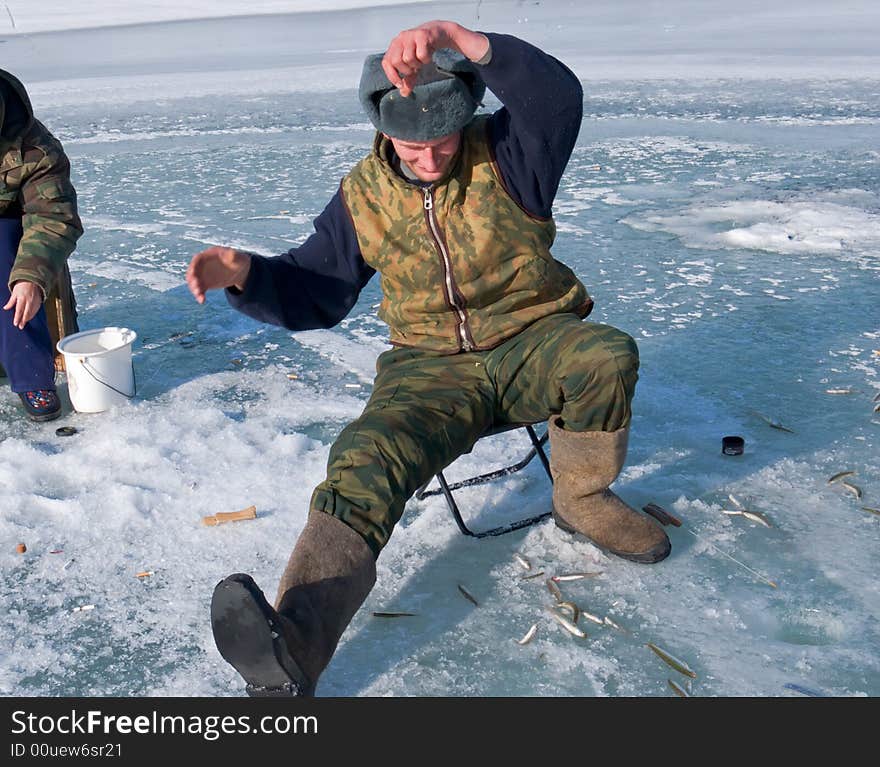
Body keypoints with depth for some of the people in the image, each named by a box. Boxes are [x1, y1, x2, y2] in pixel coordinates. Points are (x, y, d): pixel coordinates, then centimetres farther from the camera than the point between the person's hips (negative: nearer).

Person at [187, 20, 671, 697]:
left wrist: (458, 39, -41)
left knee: (607, 356, -33)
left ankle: (583, 499, -4)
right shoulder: (364, 196, 5)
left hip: (532, 341, 0)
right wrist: (246, 275, -13)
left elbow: (558, 96, -26)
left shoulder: (505, 153, -4)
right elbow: (313, 292, 9)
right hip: (433, 368, 1)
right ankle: (294, 643, -43)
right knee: (369, 455, -27)